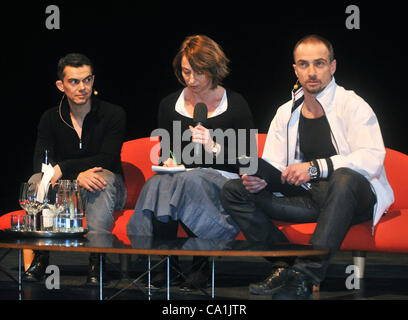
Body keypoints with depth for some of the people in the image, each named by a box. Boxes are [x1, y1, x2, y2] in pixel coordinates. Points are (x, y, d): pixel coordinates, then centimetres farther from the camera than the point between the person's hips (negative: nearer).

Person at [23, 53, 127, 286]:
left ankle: (96, 256, -43)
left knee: (104, 177, -36)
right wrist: (77, 175, -31)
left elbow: (107, 160, -17)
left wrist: (63, 168, -27)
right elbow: (41, 161, -12)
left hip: (105, 190, -2)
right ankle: (40, 256, -28)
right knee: (37, 180, -27)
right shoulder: (51, 118, 2)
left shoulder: (113, 114, -6)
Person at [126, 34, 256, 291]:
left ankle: (201, 269, -27)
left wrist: (214, 149, -14)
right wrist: (167, 162, -2)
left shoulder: (235, 104, 3)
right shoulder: (170, 104, 14)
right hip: (181, 176, 3)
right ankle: (167, 268, -28)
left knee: (190, 182, -37)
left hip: (222, 180, -3)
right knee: (157, 184, -33)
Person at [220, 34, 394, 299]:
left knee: (345, 178, -42)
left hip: (355, 198, -6)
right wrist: (261, 178, -15)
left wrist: (315, 167, -30)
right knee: (233, 191, -8)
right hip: (308, 197, 6)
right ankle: (286, 265, -18)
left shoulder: (352, 106, -6)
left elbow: (373, 158, -21)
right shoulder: (286, 113, 13)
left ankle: (304, 278, -41)